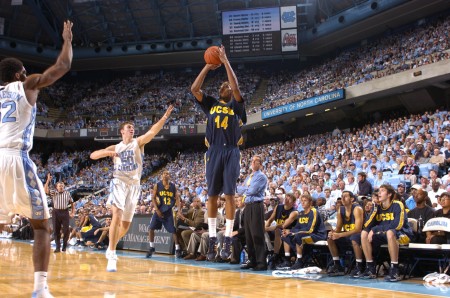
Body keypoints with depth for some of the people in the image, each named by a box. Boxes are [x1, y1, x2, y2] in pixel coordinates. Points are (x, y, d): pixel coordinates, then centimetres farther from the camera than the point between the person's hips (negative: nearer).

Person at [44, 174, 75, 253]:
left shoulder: (67, 193, 7)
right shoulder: (53, 192, 5)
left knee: (66, 230, -1)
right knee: (56, 230, 2)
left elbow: (72, 203, 13)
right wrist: (48, 180, -15)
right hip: (56, 212, 0)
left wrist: (73, 212, 5)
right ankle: (58, 247, 10)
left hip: (65, 212, 0)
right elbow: (45, 190, -10)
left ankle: (64, 246, 15)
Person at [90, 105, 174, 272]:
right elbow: (93, 155, 4)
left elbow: (153, 131, -12)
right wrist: (107, 152, -15)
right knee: (117, 216, -22)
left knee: (126, 223, 7)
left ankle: (111, 247, 31)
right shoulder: (115, 148, 9)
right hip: (119, 183, -2)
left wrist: (165, 117, -26)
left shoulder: (138, 143, 5)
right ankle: (112, 255, -22)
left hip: (134, 185, 2)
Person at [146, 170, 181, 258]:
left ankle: (177, 249, 4)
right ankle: (151, 248, 8)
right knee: (151, 228, -7)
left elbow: (177, 198, 1)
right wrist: (157, 210, -13)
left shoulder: (173, 186, 2)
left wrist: (179, 209, -13)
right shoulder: (157, 185, -2)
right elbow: (153, 198, -4)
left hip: (169, 211, 1)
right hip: (159, 210, 0)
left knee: (174, 230, -3)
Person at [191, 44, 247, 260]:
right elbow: (194, 89, 5)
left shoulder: (236, 105, 8)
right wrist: (208, 67, 3)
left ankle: (227, 239, -3)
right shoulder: (211, 104, 16)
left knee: (229, 194, -4)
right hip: (213, 152, 3)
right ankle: (212, 238, 9)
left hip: (231, 152, -3)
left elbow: (236, 87, -10)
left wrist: (225, 61, -8)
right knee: (212, 195, 3)